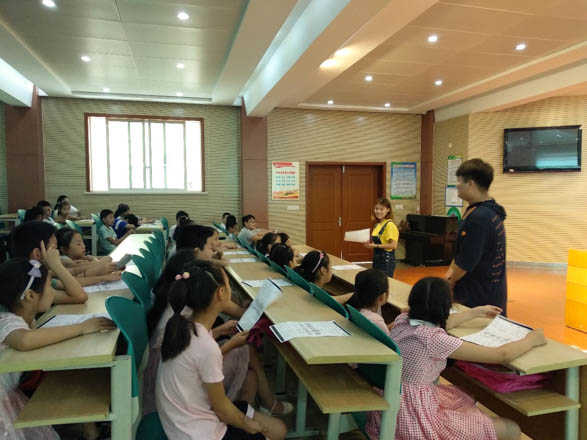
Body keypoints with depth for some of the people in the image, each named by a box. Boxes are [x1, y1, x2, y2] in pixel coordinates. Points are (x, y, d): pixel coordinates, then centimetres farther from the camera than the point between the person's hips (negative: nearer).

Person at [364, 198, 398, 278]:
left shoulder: (389, 225, -14)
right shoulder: (377, 225, 12)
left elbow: (393, 245, -20)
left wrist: (376, 245, -21)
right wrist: (370, 244, 3)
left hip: (386, 260, -8)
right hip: (376, 259, 8)